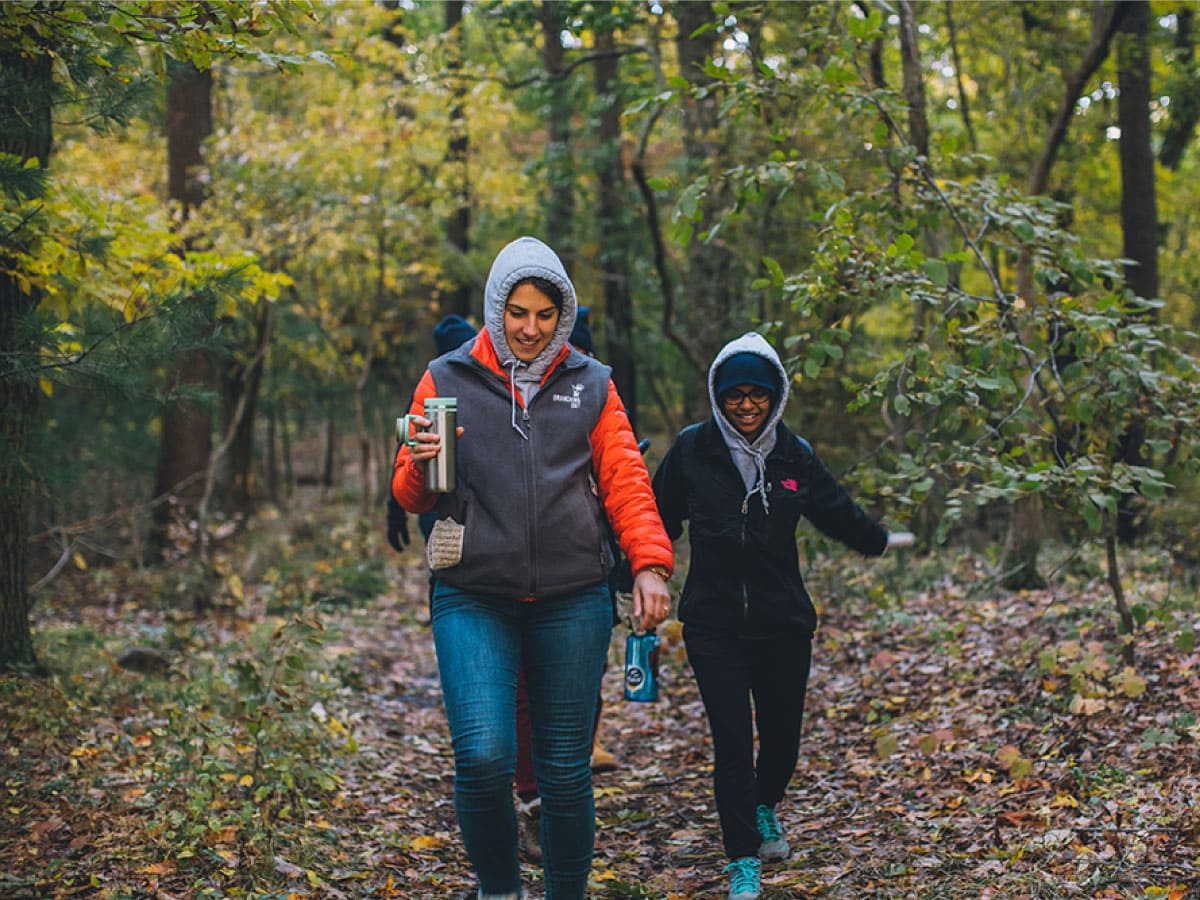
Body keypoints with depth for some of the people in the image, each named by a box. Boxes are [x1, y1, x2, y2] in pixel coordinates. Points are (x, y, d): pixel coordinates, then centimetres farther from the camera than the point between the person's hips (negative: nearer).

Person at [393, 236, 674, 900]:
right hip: (473, 600, -1)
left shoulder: (591, 385, 13)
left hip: (573, 600, 2)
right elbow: (410, 497, 9)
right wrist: (423, 466, -14)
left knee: (566, 770, 5)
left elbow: (625, 480, 9)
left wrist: (649, 564, -6)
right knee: (483, 756, -16)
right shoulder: (448, 380, 9)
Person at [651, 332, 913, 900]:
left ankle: (765, 808, 45)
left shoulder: (794, 455, 1)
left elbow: (839, 514, 14)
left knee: (782, 732, 12)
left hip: (784, 623, 2)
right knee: (732, 740, -7)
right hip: (714, 624, -2)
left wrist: (881, 540, 25)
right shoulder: (692, 449, -4)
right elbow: (661, 520, 5)